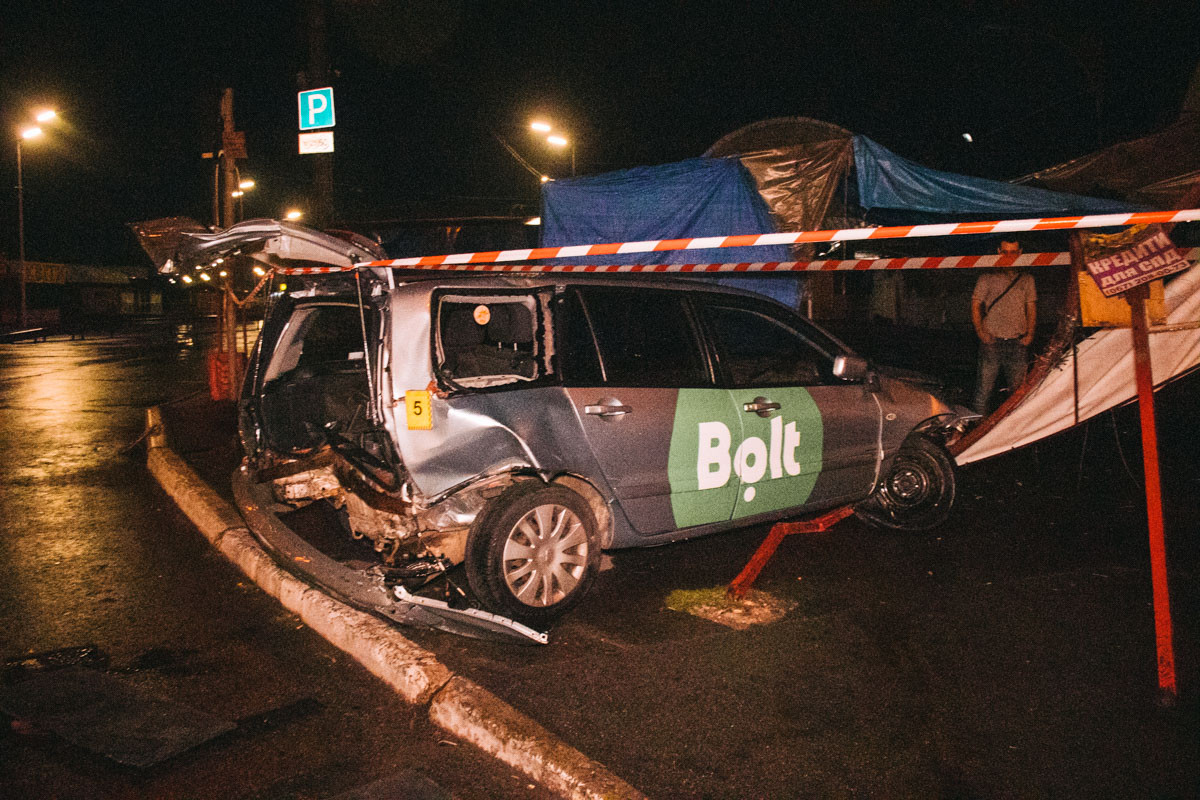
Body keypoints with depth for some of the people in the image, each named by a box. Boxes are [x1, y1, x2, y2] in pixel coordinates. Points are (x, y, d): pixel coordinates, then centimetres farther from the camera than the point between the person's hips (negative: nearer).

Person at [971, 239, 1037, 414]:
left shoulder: (1026, 279, 14)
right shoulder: (987, 278, 6)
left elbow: (1031, 308, 16)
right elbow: (975, 305, 5)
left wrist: (1030, 333, 2)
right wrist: (980, 331, -7)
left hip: (1018, 341, 3)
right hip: (992, 340, -2)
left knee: (1018, 388, 4)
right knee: (985, 386, -5)